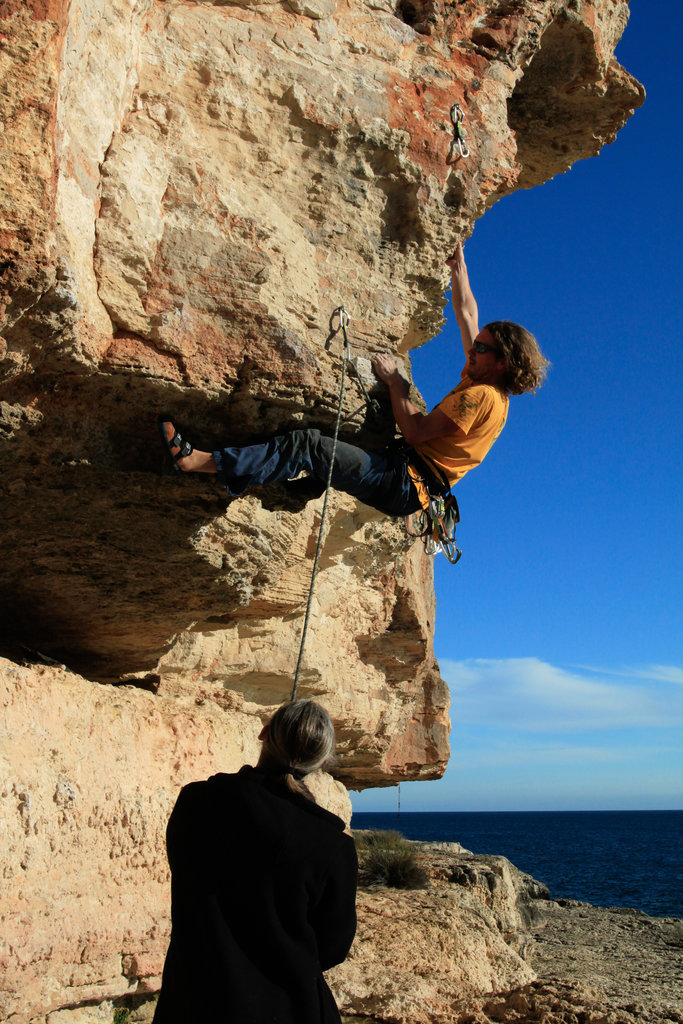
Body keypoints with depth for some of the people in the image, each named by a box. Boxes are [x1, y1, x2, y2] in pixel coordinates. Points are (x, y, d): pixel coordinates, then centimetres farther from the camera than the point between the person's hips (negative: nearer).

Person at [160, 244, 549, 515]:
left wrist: (395, 380, -8)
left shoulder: (483, 396, -13)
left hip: (406, 483, -10)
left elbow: (416, 431, -20)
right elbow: (467, 315, 27)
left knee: (310, 444, -20)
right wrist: (459, 267, 35)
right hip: (407, 473, 10)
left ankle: (196, 460, -23)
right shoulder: (483, 382, 16)